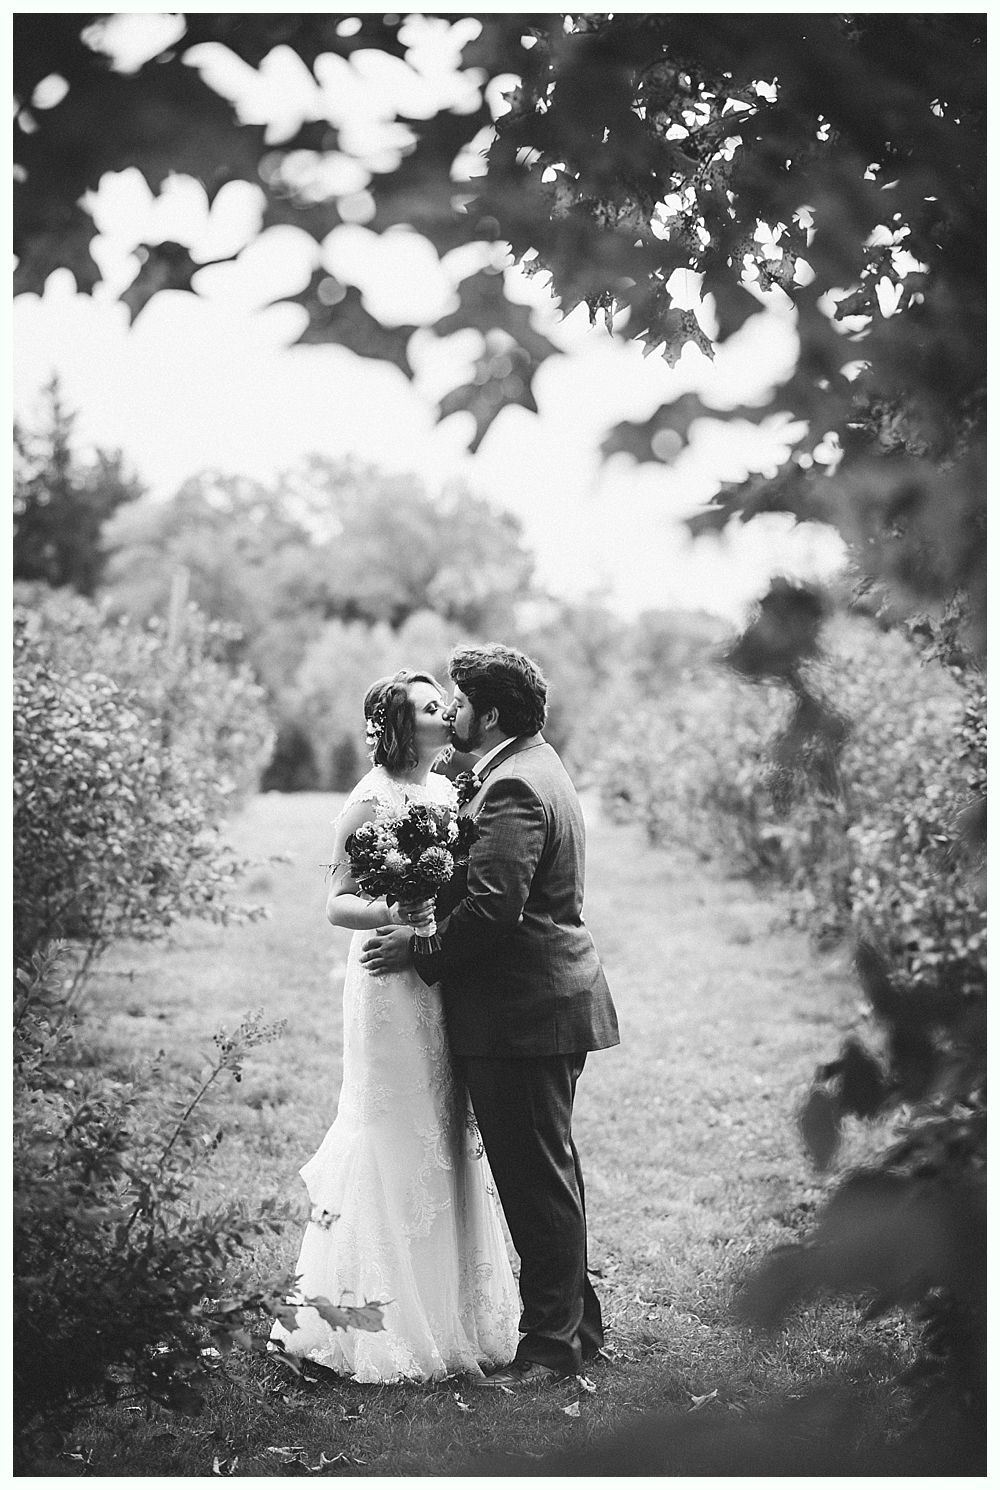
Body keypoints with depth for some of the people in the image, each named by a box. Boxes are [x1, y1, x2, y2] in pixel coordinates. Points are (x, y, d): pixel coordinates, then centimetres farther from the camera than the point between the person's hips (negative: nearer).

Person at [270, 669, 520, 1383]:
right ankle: (384, 1327, 10)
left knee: (451, 1143, 11)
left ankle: (451, 1313, 23)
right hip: (394, 983, -7)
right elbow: (338, 904, -12)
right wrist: (397, 915, -27)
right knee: (398, 1147, -1)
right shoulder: (371, 800, -10)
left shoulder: (449, 791, 10)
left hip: (447, 984, 7)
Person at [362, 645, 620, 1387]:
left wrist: (419, 951, -15)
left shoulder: (513, 788, -19)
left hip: (525, 1014, -11)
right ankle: (577, 1319, 30)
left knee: (537, 1178, -3)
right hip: (550, 999, 11)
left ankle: (554, 1341, 6)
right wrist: (433, 909, 6)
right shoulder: (536, 766, 15)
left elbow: (493, 907, -26)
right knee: (549, 1172, 19)